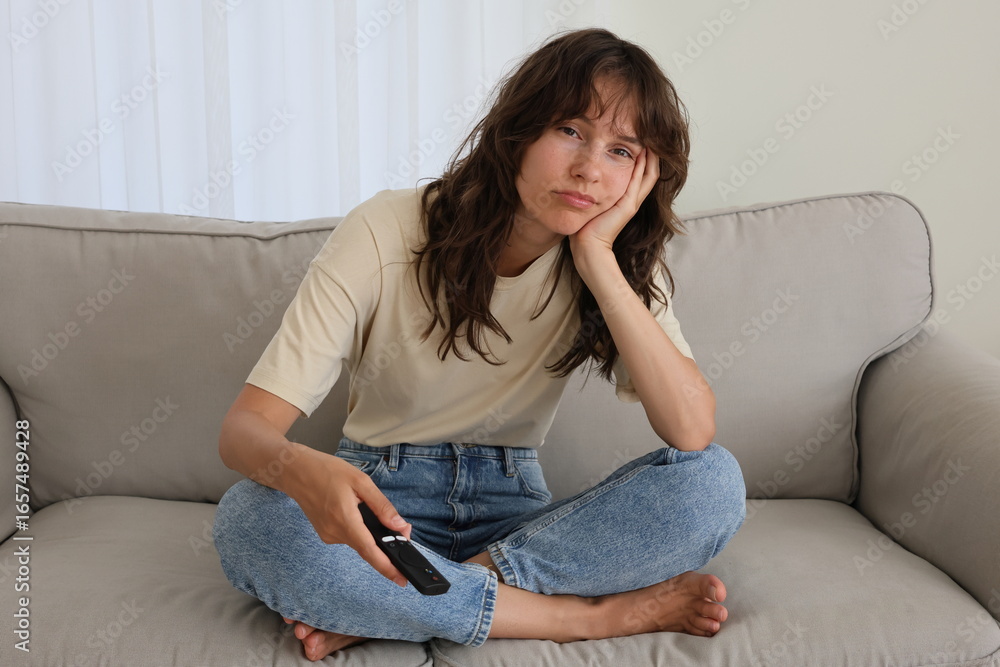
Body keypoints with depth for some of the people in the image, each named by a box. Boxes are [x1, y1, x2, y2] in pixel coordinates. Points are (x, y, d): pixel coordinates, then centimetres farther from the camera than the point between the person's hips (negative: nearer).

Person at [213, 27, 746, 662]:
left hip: (512, 510, 2)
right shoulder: (386, 231, -14)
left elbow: (693, 432, -21)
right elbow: (245, 426, -19)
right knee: (248, 520, -34)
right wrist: (298, 468, -44)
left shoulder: (624, 265, -5)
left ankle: (371, 610, -25)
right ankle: (596, 614, -26)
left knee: (714, 482, -23)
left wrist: (599, 262, -24)